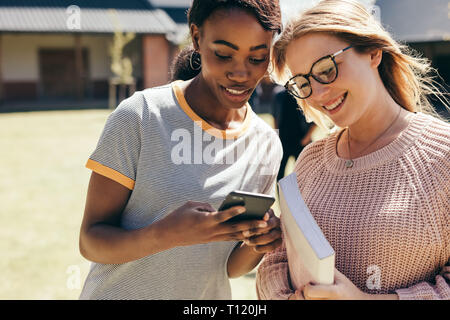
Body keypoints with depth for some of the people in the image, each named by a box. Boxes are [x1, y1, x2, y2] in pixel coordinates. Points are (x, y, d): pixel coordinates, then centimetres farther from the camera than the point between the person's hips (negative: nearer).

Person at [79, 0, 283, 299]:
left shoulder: (267, 145, -6)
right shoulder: (139, 116, -18)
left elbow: (231, 268, -1)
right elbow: (91, 242, -17)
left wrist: (257, 244, -21)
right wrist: (167, 234, -33)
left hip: (209, 296, 3)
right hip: (120, 292, -3)